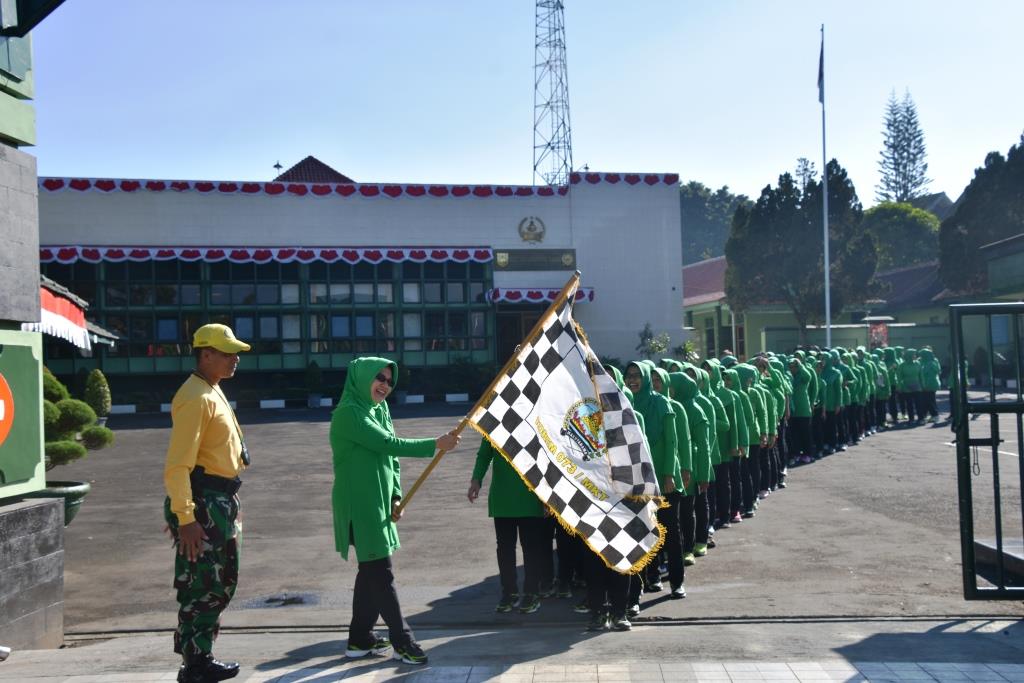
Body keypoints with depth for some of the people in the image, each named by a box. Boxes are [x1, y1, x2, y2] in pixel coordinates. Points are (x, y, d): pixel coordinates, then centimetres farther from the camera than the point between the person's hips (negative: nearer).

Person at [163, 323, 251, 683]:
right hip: (202, 503, -10)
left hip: (221, 501, 10)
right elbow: (177, 465, -23)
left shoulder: (213, 391, 14)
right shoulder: (195, 397, -17)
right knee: (202, 587, -2)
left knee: (222, 582, 18)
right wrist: (185, 518, -27)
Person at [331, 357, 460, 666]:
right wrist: (435, 444, -23)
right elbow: (389, 444, -23)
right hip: (360, 504, -9)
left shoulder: (380, 411, 12)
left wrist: (395, 496, 5)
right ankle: (402, 640, 3)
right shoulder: (348, 412, -15)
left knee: (371, 570, 14)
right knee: (381, 572, -4)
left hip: (377, 503, 9)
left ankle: (360, 639, 24)